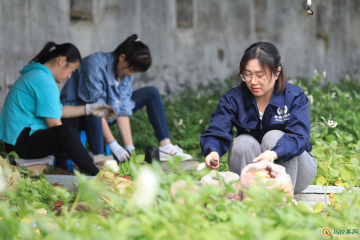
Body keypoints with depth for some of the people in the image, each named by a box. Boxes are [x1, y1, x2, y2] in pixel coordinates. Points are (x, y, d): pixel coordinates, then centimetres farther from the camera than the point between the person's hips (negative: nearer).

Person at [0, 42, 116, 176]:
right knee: (67, 133, -34)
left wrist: (89, 109, 18)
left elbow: (58, 111, 21)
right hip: (21, 143, -12)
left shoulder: (36, 74, 16)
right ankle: (96, 175, -29)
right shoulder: (45, 83, -18)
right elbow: (55, 125, -20)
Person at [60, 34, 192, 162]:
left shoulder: (126, 74, -4)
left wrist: (130, 148, -18)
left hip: (103, 117, 8)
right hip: (78, 113, -8)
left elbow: (122, 112, -9)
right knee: (92, 110, -44)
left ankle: (165, 147, -4)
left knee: (151, 93, 3)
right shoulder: (96, 65, -28)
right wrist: (113, 145, -31)